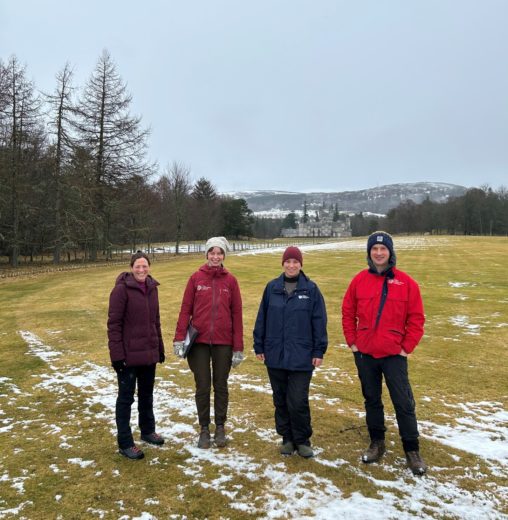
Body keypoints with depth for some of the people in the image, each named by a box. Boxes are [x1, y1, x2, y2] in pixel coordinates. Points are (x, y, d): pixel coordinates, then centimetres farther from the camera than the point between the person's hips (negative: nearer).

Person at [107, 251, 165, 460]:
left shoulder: (152, 288, 6)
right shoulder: (122, 289, -13)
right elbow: (114, 323, -14)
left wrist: (160, 347, 14)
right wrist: (117, 354, -17)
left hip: (149, 352, 6)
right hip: (129, 354, -6)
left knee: (147, 394, 20)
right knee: (126, 397, 6)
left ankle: (148, 431, 38)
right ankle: (125, 443, 18)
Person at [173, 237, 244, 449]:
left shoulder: (230, 281, 0)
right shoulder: (196, 278, 0)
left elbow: (236, 314, 0)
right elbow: (185, 309, -1)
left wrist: (238, 347, -2)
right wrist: (179, 337, -10)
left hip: (223, 343, 0)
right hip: (199, 341, 0)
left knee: (220, 386, 12)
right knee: (202, 387, 8)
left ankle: (220, 428, 28)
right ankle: (204, 429, 25)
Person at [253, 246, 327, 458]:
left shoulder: (311, 289, -3)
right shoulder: (272, 288, 3)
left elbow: (319, 322, -2)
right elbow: (262, 318, 6)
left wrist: (319, 351, -4)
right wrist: (259, 346, 5)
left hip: (301, 357, -2)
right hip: (275, 355, 3)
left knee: (298, 401, -2)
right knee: (280, 400, 12)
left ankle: (302, 440, 19)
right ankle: (287, 438, 29)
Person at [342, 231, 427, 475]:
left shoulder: (406, 282, -5)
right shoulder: (359, 280, 0)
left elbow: (416, 319, -3)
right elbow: (348, 313, 7)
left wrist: (406, 348, -5)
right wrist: (352, 341, 2)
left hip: (394, 355, -2)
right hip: (364, 354, 2)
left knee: (404, 403, 4)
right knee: (371, 400, 15)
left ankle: (412, 450, 21)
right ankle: (377, 443, 32)